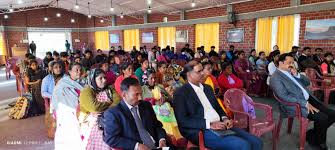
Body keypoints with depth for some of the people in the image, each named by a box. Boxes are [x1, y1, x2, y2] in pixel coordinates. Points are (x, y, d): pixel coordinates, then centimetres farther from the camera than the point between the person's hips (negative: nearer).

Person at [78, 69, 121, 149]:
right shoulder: (86, 91, -4)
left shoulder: (110, 89, 11)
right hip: (93, 126, -2)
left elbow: (118, 101, -4)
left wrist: (103, 110, -17)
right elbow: (95, 107, -18)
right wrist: (110, 103, -4)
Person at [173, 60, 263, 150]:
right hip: (202, 131, -7)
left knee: (256, 142, -5)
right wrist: (210, 124, -18)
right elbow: (183, 120, -13)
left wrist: (225, 118, 2)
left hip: (220, 125, 8)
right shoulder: (181, 93, -6)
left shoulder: (207, 88, 18)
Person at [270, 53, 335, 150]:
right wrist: (305, 104, -21)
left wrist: (297, 75, -3)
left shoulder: (292, 72, 15)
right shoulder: (275, 78, -13)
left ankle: (312, 134, 16)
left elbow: (307, 82, 17)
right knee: (323, 118, -21)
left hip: (309, 99, 9)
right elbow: (284, 96, -21)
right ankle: (319, 142, 7)